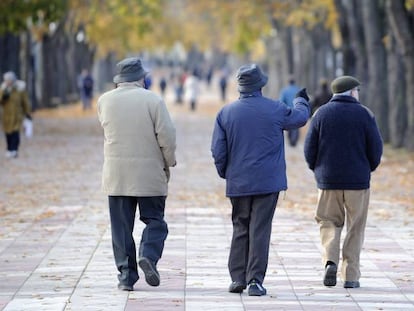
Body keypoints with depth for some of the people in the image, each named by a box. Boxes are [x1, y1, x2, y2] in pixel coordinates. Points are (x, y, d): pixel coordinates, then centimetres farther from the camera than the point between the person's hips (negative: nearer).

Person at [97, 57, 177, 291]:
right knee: (154, 220, 9)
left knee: (121, 226, 6)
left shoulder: (105, 101, 3)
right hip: (149, 173, -2)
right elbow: (167, 135, -10)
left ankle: (126, 274, 2)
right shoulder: (152, 100, -7)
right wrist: (169, 163, 4)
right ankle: (149, 255, -16)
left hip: (116, 174, 2)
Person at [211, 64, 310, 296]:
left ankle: (237, 278, 10)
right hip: (268, 181, -2)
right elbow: (299, 117, 15)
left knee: (240, 229, 13)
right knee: (260, 231, -2)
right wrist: (302, 101, 36)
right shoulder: (275, 110, -5)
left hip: (238, 182, 2)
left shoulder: (226, 113, -1)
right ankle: (255, 280, -6)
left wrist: (225, 173, 17)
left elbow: (218, 150, 1)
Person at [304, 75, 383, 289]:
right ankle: (351, 275, 5)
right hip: (358, 181, -1)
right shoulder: (364, 114, -3)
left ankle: (330, 259, -11)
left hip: (328, 180, 1)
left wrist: (317, 170, 16)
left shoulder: (321, 114, 1)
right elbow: (376, 149, -4)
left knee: (329, 222, 13)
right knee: (355, 228, 7)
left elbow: (309, 149, 0)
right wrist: (368, 169, 14)